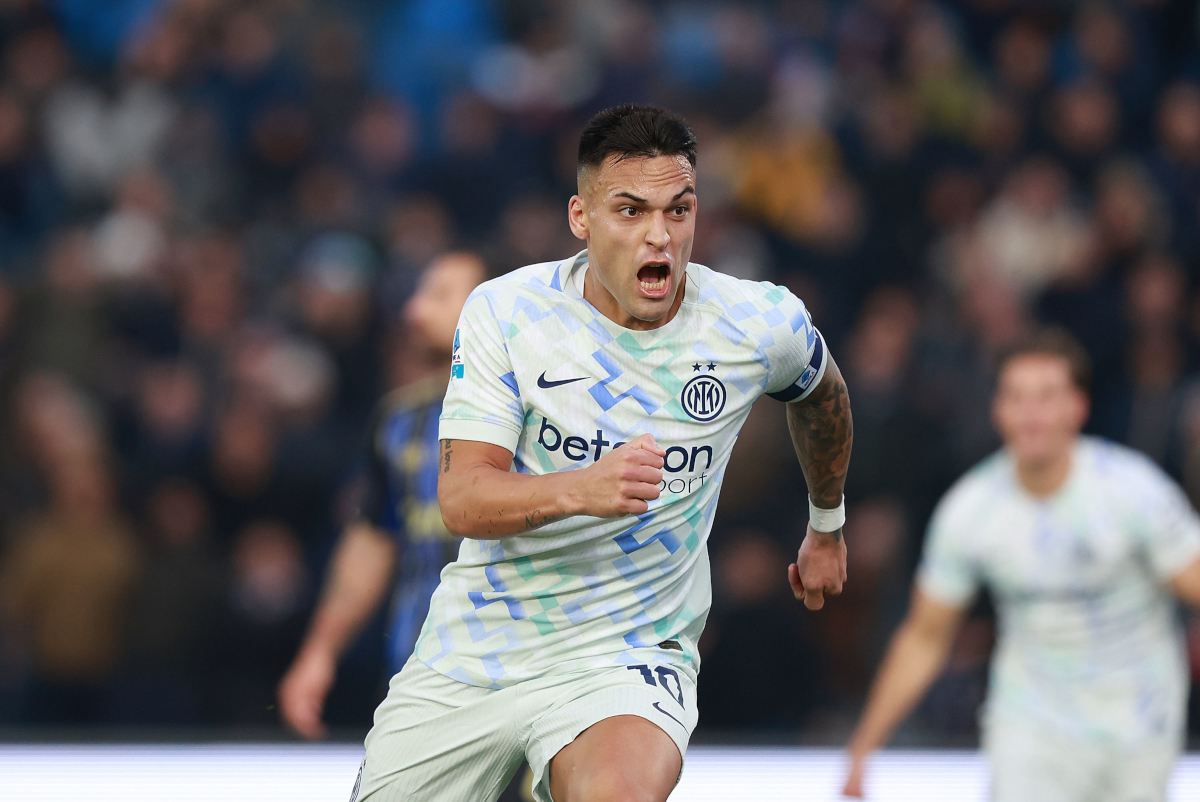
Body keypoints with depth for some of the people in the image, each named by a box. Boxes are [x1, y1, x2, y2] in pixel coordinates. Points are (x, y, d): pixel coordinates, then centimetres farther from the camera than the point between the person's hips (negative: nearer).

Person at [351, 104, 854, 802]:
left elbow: (822, 394, 20)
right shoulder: (504, 312, -9)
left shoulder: (762, 325, -6)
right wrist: (579, 491, -36)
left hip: (627, 657, -2)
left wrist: (827, 527, 33)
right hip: (473, 653, 2)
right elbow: (461, 500, -17)